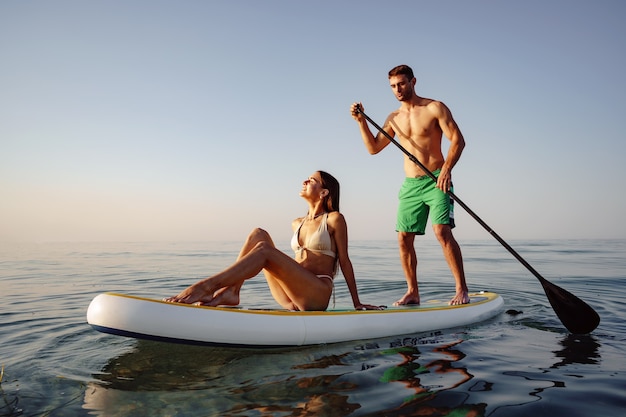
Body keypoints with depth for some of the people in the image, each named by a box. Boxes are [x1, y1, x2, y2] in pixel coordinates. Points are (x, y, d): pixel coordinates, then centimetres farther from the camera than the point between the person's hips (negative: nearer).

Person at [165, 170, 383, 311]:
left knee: (264, 249, -26)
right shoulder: (297, 224, 19)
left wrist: (357, 303, 3)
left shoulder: (334, 219, 2)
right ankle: (230, 291, -23)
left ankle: (206, 286, -35)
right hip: (292, 298, 6)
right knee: (259, 234, -8)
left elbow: (345, 261, 1)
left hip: (317, 296, -6)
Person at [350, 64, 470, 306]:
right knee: (404, 238, 1)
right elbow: (373, 148, 15)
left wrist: (446, 168, -23)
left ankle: (461, 290, -9)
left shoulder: (434, 108, -1)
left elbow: (458, 140, -8)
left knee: (442, 231, -18)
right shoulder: (394, 118, 14)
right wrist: (361, 121, 4)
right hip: (410, 185, 5)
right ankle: (412, 292, 10)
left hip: (436, 180, -5)